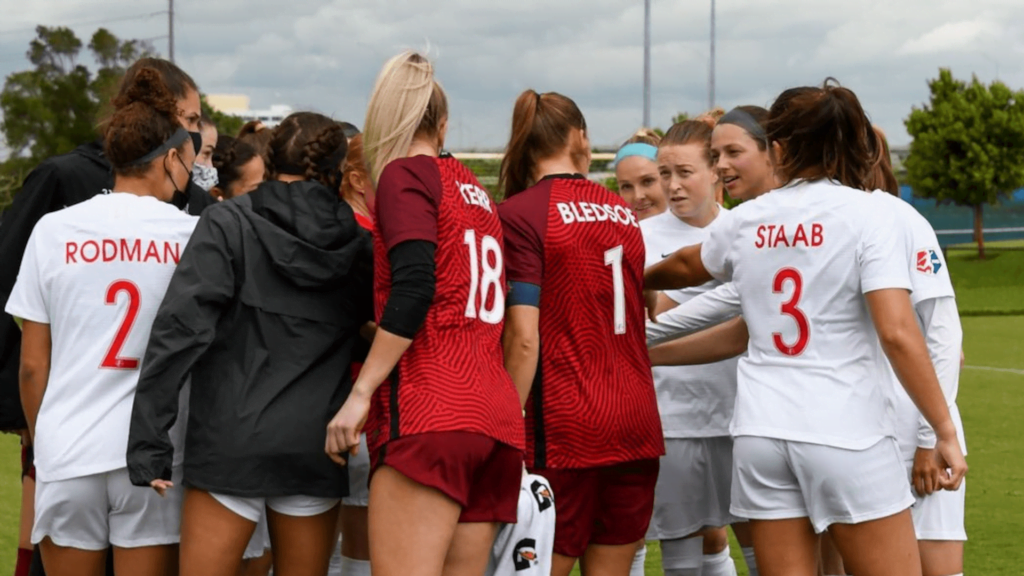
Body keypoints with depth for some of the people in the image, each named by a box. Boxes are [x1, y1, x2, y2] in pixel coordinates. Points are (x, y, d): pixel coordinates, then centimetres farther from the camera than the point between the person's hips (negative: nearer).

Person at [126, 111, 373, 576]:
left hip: (231, 445, -3)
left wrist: (147, 443, -11)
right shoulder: (357, 245, 7)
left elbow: (180, 329, -11)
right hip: (315, 447, 3)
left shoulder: (227, 225, -3)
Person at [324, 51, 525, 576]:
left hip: (427, 416, -8)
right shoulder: (475, 191, 23)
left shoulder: (405, 175, 1)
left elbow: (413, 287, -14)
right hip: (497, 419, 8)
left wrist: (361, 392, -13)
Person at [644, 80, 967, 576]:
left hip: (761, 434, 4)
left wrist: (639, 280, 53)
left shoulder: (747, 220, 8)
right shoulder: (868, 217, -6)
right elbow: (897, 333, -15)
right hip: (846, 435, -4)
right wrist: (946, 432, -10)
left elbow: (685, 266, 31)